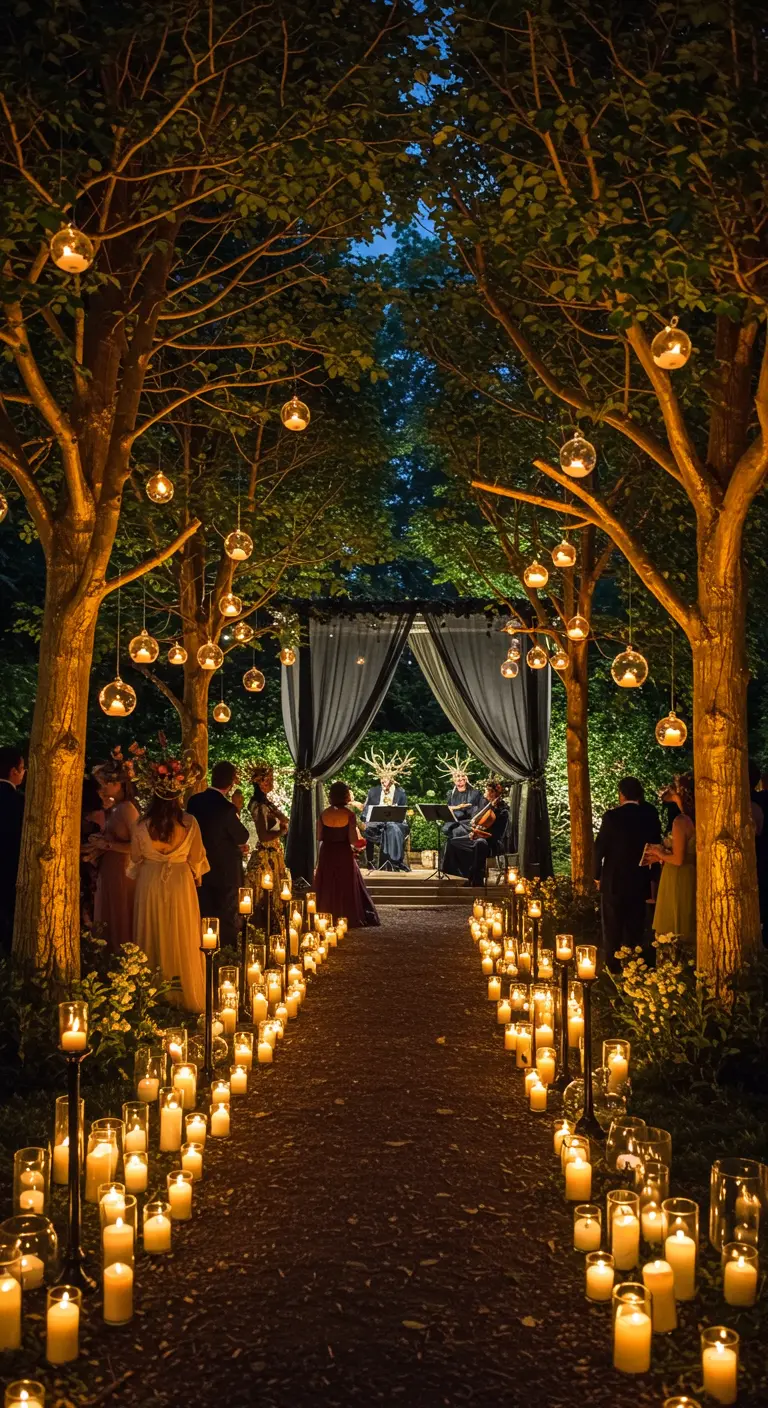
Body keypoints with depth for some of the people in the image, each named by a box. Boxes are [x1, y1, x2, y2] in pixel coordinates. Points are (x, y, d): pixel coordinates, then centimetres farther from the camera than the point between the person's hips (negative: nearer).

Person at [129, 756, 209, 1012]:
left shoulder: (143, 825, -14)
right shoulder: (189, 823, -16)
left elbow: (136, 859, 2)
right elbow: (196, 860, -3)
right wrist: (194, 876, 18)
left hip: (150, 885, 1)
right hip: (181, 885, -1)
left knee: (155, 939, 14)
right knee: (182, 941, 12)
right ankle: (185, 994, 22)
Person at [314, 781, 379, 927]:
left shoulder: (323, 814, -4)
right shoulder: (349, 814, -13)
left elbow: (319, 837, 0)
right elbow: (354, 840, -13)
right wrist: (357, 831, 6)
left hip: (327, 855, 3)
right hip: (344, 855, -3)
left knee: (327, 887, 11)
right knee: (346, 886, 7)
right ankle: (349, 918, 6)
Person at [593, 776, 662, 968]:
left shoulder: (612, 816, -14)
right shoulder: (649, 815, -5)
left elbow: (600, 847, -10)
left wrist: (597, 875, 0)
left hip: (613, 880, -3)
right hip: (639, 880, 3)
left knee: (612, 927, 10)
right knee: (635, 927, 13)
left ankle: (613, 965, 14)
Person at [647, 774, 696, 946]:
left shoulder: (681, 821, -19)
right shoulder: (697, 819, 3)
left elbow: (678, 859, -20)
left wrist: (660, 854, -2)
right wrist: (662, 856, 13)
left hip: (678, 882, -8)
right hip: (692, 880, 8)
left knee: (672, 932, 2)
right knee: (688, 931, 17)